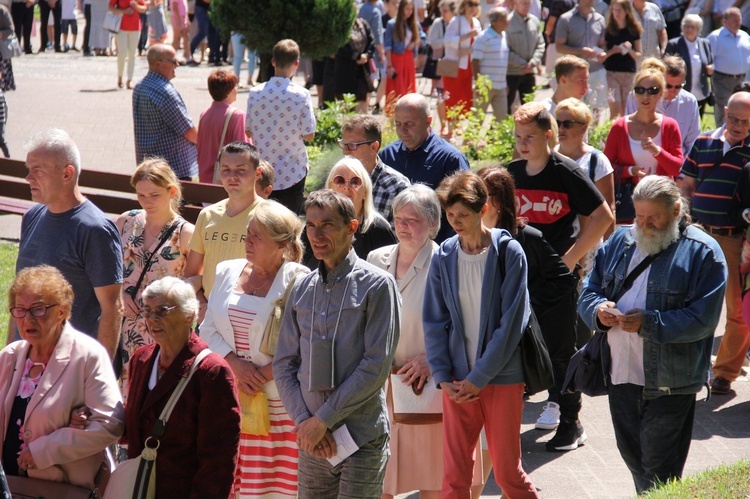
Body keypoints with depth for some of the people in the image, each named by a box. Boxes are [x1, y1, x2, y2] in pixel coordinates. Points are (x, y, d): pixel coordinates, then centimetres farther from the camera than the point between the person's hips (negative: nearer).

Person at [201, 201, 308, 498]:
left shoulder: (297, 281, -7)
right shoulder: (228, 272, 10)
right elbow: (208, 330, 10)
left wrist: (264, 375, -15)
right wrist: (235, 364, -6)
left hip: (277, 404, -5)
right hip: (231, 402, 5)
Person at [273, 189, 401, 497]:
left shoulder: (376, 285, -4)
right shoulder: (302, 289, 11)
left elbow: (376, 366, -11)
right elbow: (284, 365, 10)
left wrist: (323, 419, -11)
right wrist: (303, 422, -5)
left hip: (362, 438, -5)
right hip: (312, 440, 5)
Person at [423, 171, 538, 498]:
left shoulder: (509, 253, -6)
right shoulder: (443, 257, 4)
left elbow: (512, 322, -10)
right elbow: (434, 321, 6)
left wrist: (479, 378, -12)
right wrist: (443, 378, -5)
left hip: (501, 378, -3)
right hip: (457, 382, 3)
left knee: (508, 473, 4)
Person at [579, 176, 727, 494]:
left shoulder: (702, 252, -7)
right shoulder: (619, 242, 12)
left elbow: (702, 320, -15)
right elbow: (589, 291, 14)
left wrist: (648, 324, -24)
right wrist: (598, 310, -10)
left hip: (668, 384, -6)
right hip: (620, 375, 6)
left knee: (658, 471, -3)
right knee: (632, 457, 17)